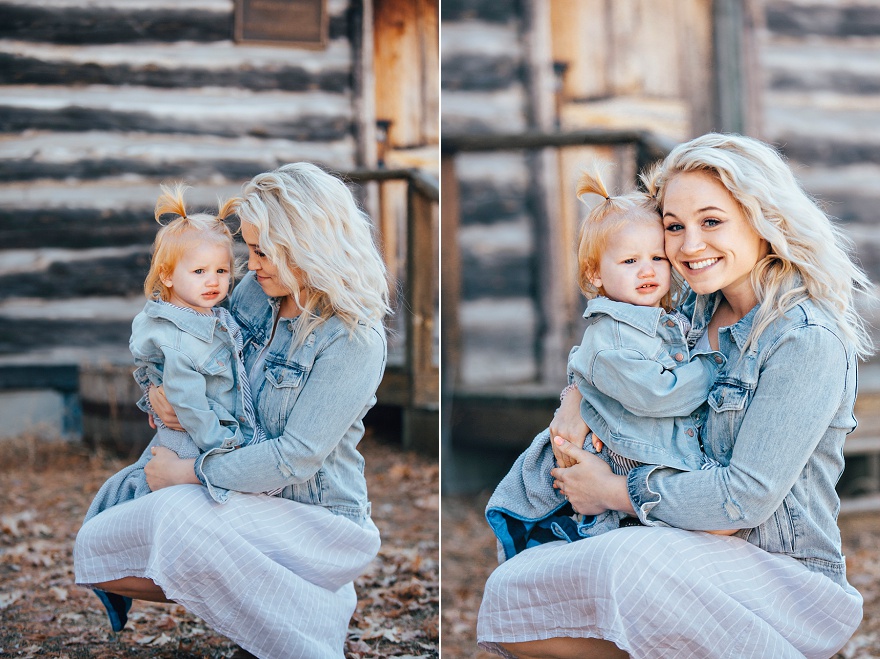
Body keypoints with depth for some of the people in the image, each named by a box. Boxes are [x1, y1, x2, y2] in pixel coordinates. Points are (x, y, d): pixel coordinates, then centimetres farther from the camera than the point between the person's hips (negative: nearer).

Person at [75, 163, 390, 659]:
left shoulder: (355, 340, -19)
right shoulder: (256, 292, 3)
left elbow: (296, 457, -23)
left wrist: (190, 473, -18)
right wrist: (159, 388, -5)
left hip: (319, 519, -8)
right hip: (249, 495, 8)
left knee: (182, 513, -35)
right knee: (94, 547, -3)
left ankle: (324, 611, -18)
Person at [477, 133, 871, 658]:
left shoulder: (807, 340, -16)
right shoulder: (699, 312, 7)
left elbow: (748, 496, -21)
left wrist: (614, 491, -10)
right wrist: (580, 394, 5)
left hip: (782, 573, -7)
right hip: (696, 547, 7)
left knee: (631, 561, -36)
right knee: (508, 595, -9)